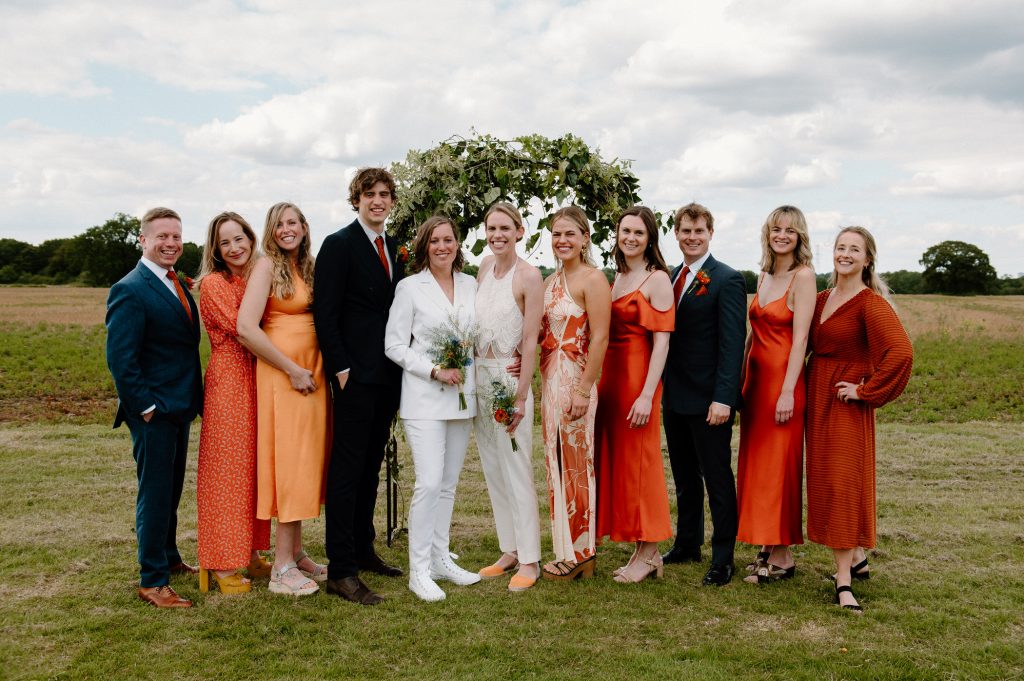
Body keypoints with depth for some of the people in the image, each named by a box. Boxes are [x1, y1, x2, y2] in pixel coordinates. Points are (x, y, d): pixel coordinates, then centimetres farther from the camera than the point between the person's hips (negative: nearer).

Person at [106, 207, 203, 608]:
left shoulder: (178, 286, 12)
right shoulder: (130, 290, -15)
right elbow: (120, 359, -19)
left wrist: (192, 400, 12)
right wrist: (146, 406, -18)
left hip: (179, 408, 9)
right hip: (153, 411, -8)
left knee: (171, 490, 19)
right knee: (155, 493, -1)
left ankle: (168, 558, 35)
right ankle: (152, 581, 9)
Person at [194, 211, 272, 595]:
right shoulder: (213, 283, -8)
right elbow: (241, 331, -14)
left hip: (258, 379, 7)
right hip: (229, 380, -6)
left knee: (254, 466, 11)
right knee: (226, 468, -2)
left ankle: (250, 553, 21)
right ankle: (221, 564, 6)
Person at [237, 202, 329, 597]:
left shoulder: (308, 267, 13)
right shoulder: (267, 266, -8)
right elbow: (246, 329, -18)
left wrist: (315, 370, 1)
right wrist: (293, 370, -15)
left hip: (313, 374, 7)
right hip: (283, 375, -7)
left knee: (304, 462, 11)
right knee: (289, 461, -5)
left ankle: (296, 555, 21)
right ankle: (283, 569, 2)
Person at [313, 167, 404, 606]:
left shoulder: (394, 248, 16)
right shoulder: (339, 244, -7)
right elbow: (325, 312, -11)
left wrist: (402, 364, 10)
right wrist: (341, 367, -15)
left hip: (388, 375, 8)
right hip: (356, 374, -7)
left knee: (371, 467, 15)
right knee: (347, 468, -5)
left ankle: (362, 550, 27)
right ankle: (341, 570, -1)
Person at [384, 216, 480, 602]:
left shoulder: (470, 285, 9)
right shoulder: (410, 287, -4)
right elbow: (394, 345, -6)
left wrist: (466, 372, 0)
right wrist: (435, 371, -15)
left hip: (462, 395, 5)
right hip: (424, 397, -5)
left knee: (448, 483, 11)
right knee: (429, 482, -12)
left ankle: (441, 559, 23)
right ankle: (418, 570, 0)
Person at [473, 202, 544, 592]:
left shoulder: (529, 275, -11)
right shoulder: (485, 266, 8)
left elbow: (530, 340, -13)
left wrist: (521, 396, -16)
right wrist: (470, 374, 5)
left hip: (510, 376, -7)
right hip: (480, 374, 7)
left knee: (516, 470, -4)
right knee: (492, 469, 11)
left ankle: (529, 561, 5)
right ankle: (509, 551, 22)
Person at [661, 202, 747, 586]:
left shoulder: (727, 280, -10)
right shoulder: (671, 278, 12)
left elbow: (733, 343, -15)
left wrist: (723, 398, -22)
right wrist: (661, 386, 9)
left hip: (707, 400, -7)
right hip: (673, 396, 7)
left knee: (717, 479, 3)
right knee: (684, 477, 17)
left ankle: (723, 558, 13)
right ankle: (687, 544, 30)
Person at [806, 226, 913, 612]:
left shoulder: (871, 303, -12)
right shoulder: (821, 299, 9)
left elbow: (901, 352, -25)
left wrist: (866, 391, -18)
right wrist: (809, 387, 8)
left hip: (847, 405, -7)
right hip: (816, 400, 7)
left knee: (842, 483, -8)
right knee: (824, 482, 12)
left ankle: (844, 581, -2)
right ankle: (857, 559, 28)